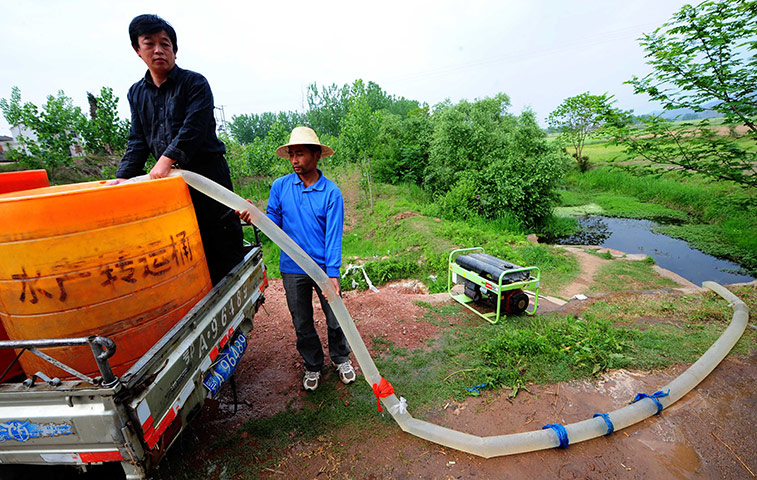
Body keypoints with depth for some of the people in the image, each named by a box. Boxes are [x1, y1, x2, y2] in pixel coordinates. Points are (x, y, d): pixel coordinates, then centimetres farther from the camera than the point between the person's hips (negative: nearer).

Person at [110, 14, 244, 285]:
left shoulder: (194, 83, 0)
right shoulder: (137, 93, 16)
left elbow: (194, 128, -13)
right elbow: (138, 140, 13)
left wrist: (166, 160, -23)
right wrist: (123, 176, -1)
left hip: (208, 171, -4)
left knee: (224, 238, -3)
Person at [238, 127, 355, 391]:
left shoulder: (331, 192, -10)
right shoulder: (280, 186, -1)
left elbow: (333, 235, -13)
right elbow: (274, 223, 1)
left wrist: (332, 274, -20)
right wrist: (255, 219, -21)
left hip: (323, 268, -2)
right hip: (292, 269, 2)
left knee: (335, 320, 12)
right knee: (302, 324, 16)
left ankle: (341, 359, 40)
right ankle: (312, 366, 39)